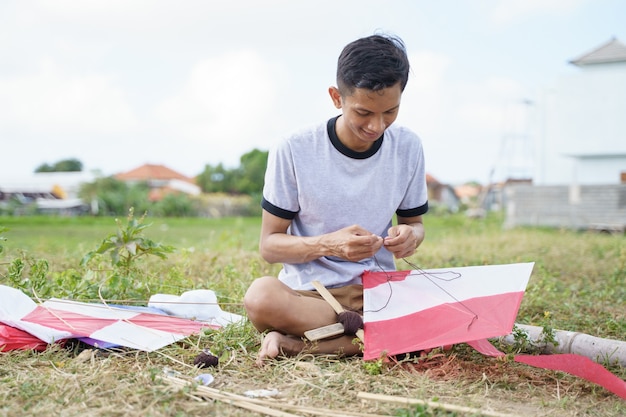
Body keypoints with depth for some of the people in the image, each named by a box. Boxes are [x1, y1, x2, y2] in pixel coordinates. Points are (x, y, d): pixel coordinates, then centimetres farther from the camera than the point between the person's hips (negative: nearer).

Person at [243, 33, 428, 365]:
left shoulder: (407, 148, 1)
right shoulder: (295, 152, -8)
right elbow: (269, 245, -4)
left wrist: (410, 235, -10)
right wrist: (328, 244, -23)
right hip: (309, 293, -3)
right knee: (261, 296, -37)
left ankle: (295, 344, -20)